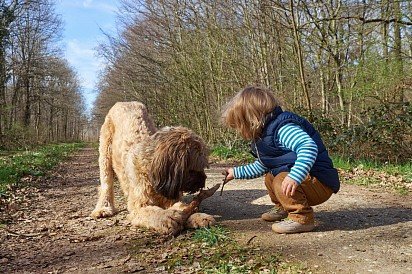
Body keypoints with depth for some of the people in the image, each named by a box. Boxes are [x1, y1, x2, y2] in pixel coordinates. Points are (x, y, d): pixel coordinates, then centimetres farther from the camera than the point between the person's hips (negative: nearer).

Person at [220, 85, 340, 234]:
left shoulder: (283, 128, -23)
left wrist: (295, 176, -50)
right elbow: (260, 167, 24)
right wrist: (236, 172, 28)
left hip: (320, 182, -11)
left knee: (282, 182, -31)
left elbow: (309, 147, -40)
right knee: (270, 177, 23)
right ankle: (282, 209, 35)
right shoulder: (264, 137, 10)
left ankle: (302, 218, -16)